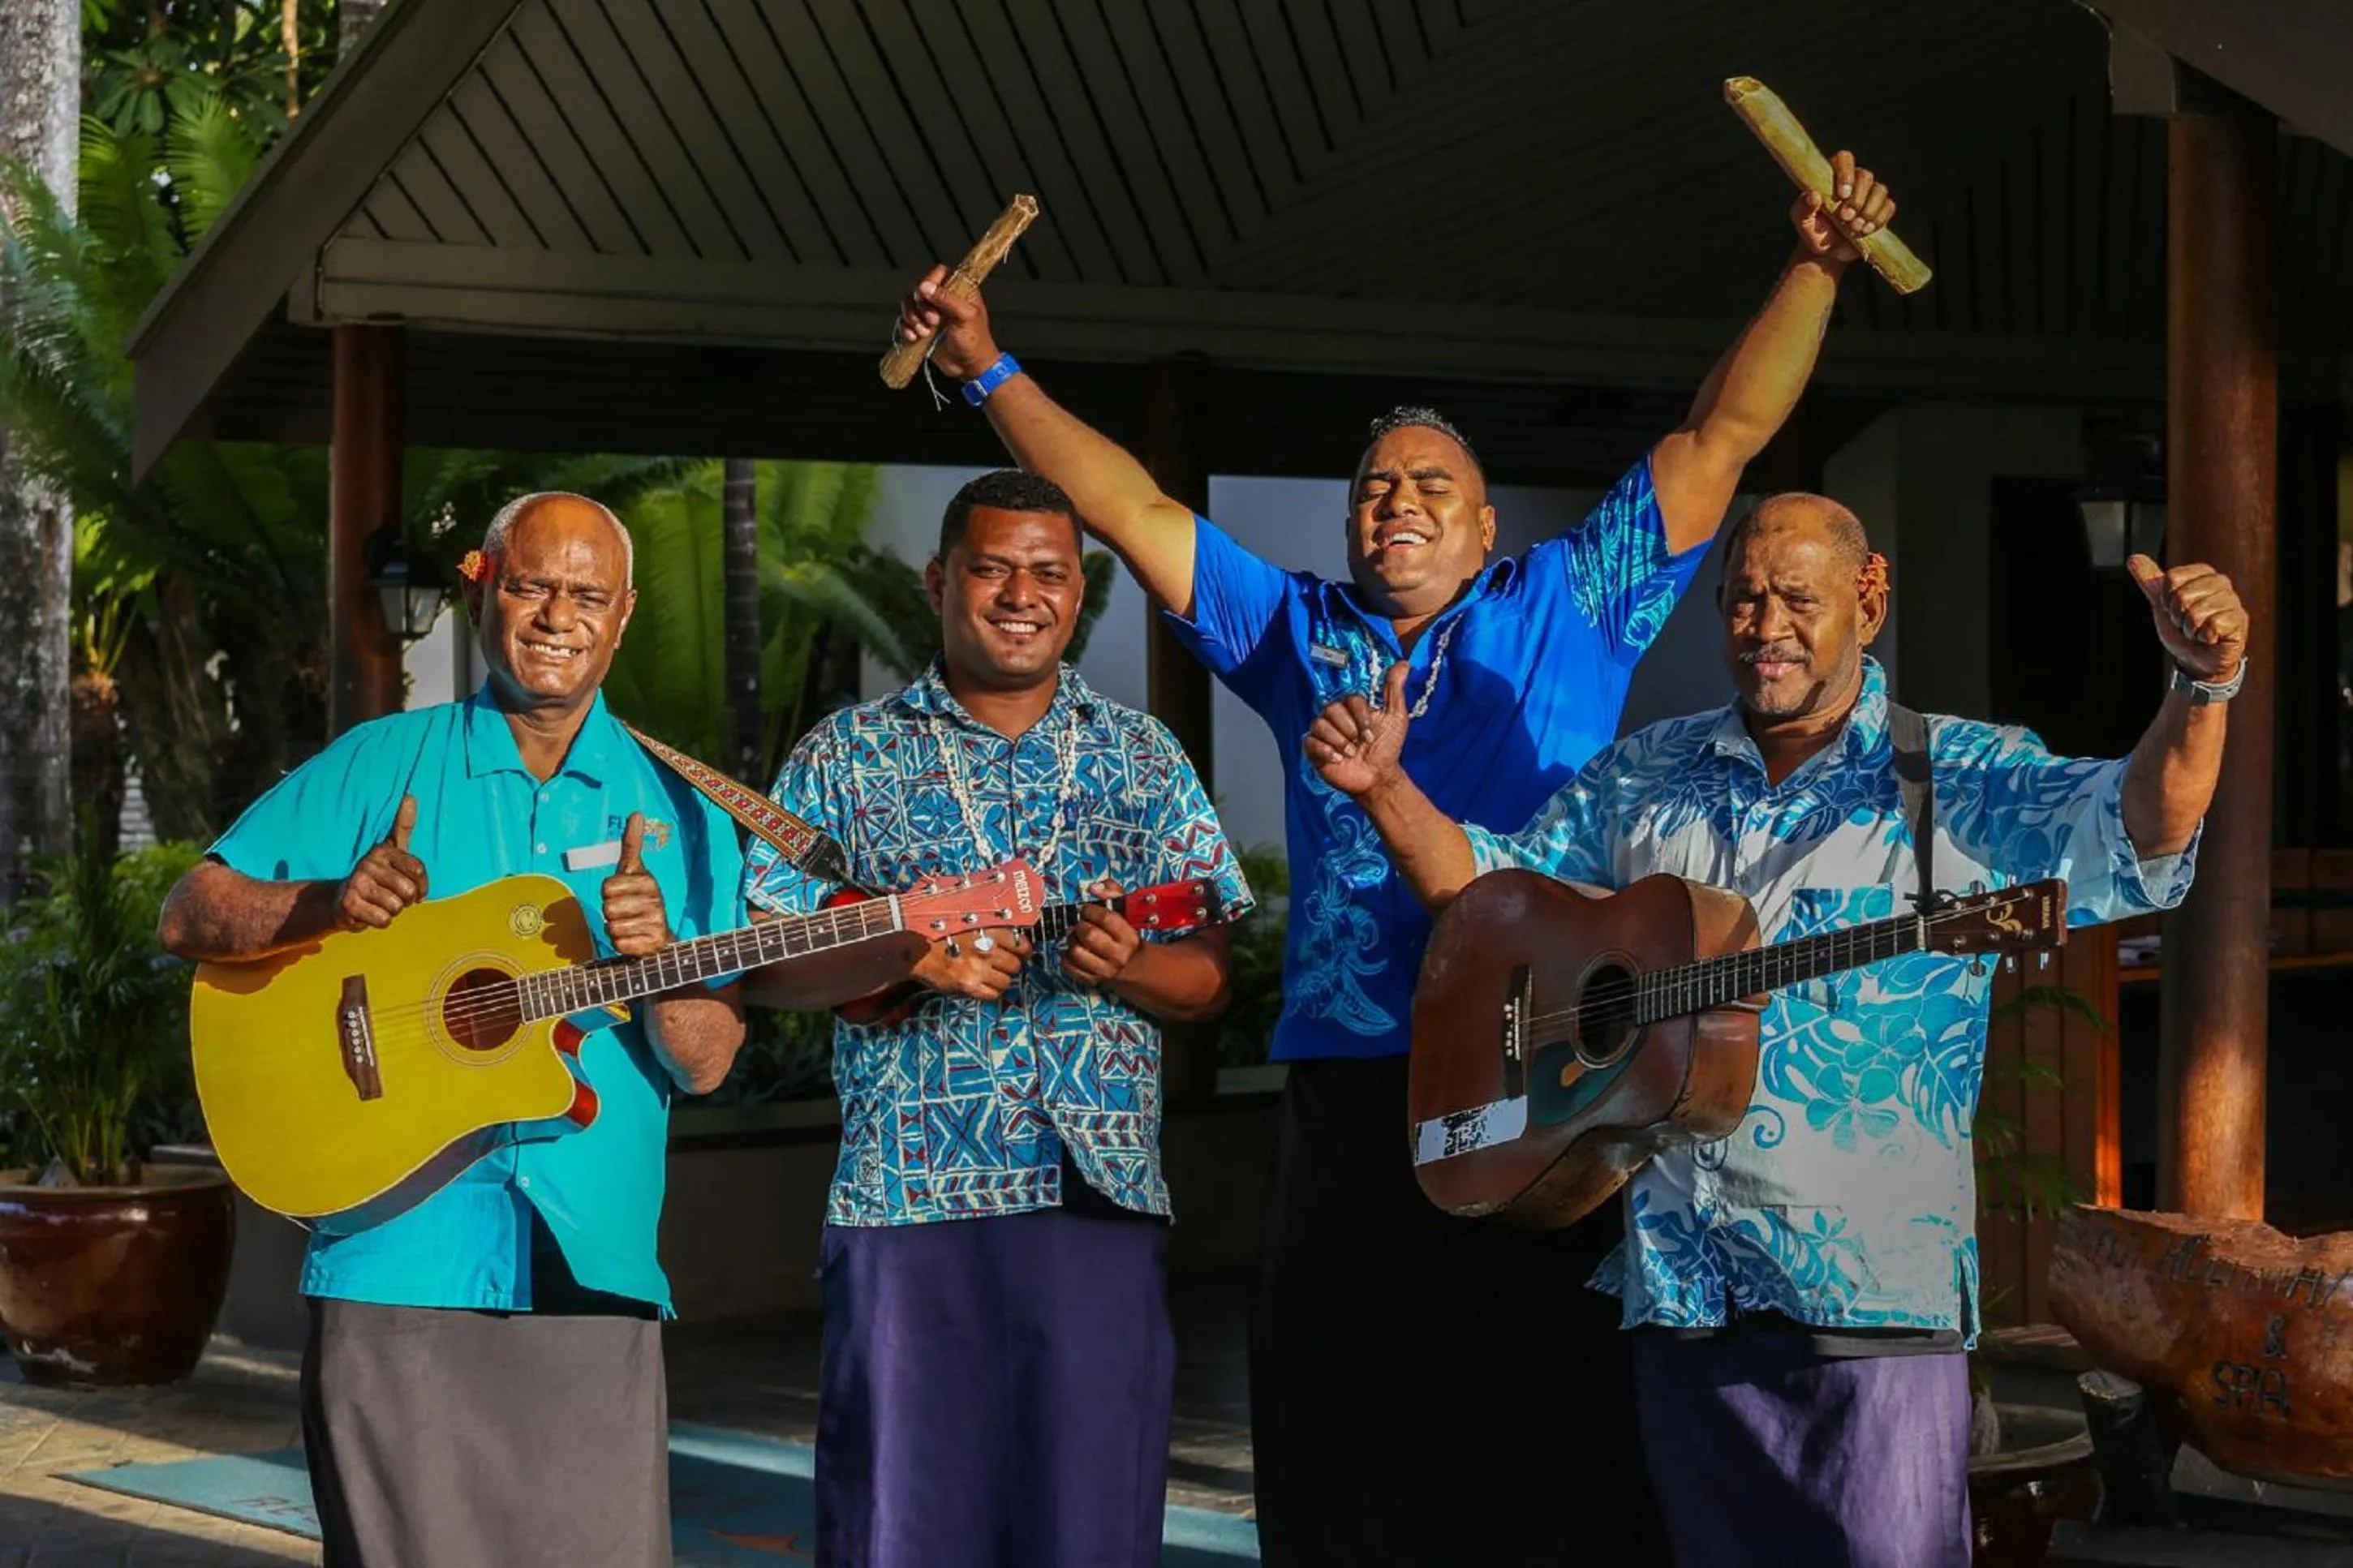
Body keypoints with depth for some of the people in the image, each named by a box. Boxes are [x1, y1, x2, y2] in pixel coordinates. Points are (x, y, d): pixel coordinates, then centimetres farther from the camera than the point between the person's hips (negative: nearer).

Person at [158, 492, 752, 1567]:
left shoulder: (678, 813, 10)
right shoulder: (379, 768, 7)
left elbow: (706, 1068, 6)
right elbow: (191, 916, 4)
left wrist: (658, 960, -14)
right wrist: (332, 903, -13)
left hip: (592, 1277, 1)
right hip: (398, 1268, -1)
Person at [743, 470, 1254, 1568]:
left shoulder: (1145, 759, 12)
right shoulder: (848, 756, 7)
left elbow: (1211, 978, 10)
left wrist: (1129, 968, -12)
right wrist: (906, 953, -13)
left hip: (1104, 1193, 2)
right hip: (910, 1195, -1)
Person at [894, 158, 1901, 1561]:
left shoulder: (1568, 608, 12)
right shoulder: (1299, 634, 18)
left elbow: (1722, 439, 8)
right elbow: (1134, 512, 16)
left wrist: (1815, 269, 0)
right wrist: (993, 371, 12)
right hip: (1351, 1093, 3)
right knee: (1347, 1452, 3)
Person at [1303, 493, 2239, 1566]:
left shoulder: (1957, 781, 0)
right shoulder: (1644, 781, 14)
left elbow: (2130, 834, -15)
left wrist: (2203, 687, -33)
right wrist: (1385, 788, 6)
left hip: (1872, 1287, -4)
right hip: (1679, 1281, 4)